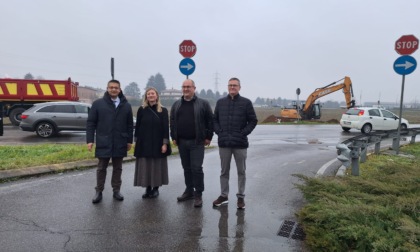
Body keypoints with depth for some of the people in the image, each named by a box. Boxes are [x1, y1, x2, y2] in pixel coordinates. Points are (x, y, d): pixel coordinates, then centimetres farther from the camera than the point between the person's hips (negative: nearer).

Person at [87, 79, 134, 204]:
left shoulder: (126, 105, 6)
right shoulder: (98, 103, 0)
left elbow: (129, 125, 8)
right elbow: (90, 123, 0)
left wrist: (129, 140, 6)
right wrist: (90, 140, -6)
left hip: (120, 143, 2)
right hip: (103, 143, -2)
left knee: (117, 168, 11)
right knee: (101, 168, 9)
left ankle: (116, 190, 23)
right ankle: (99, 191, 20)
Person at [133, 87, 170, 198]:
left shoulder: (163, 110, 0)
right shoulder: (141, 110, 4)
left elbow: (166, 128, -3)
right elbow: (137, 126, 5)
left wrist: (165, 143, -9)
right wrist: (137, 141, 1)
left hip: (158, 143, -1)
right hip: (144, 143, 1)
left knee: (157, 166, 5)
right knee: (145, 167, 3)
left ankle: (156, 188, 19)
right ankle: (148, 188, 16)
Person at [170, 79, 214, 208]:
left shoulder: (203, 104, -2)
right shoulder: (176, 104, 11)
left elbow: (210, 121, -3)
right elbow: (172, 122, 13)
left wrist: (208, 137, -7)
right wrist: (174, 137, 7)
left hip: (197, 142, -4)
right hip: (182, 142, 5)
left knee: (196, 168, -5)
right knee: (186, 168, 13)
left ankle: (198, 194, 4)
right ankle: (189, 190, 25)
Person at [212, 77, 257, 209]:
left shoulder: (246, 102, 0)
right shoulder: (220, 102, 8)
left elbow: (253, 120, 0)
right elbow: (215, 120, 11)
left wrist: (243, 133, -10)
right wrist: (219, 132, -3)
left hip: (240, 143, -2)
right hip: (224, 143, 3)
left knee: (241, 171, 7)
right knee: (224, 171, 12)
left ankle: (241, 197, 19)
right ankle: (223, 195, 24)